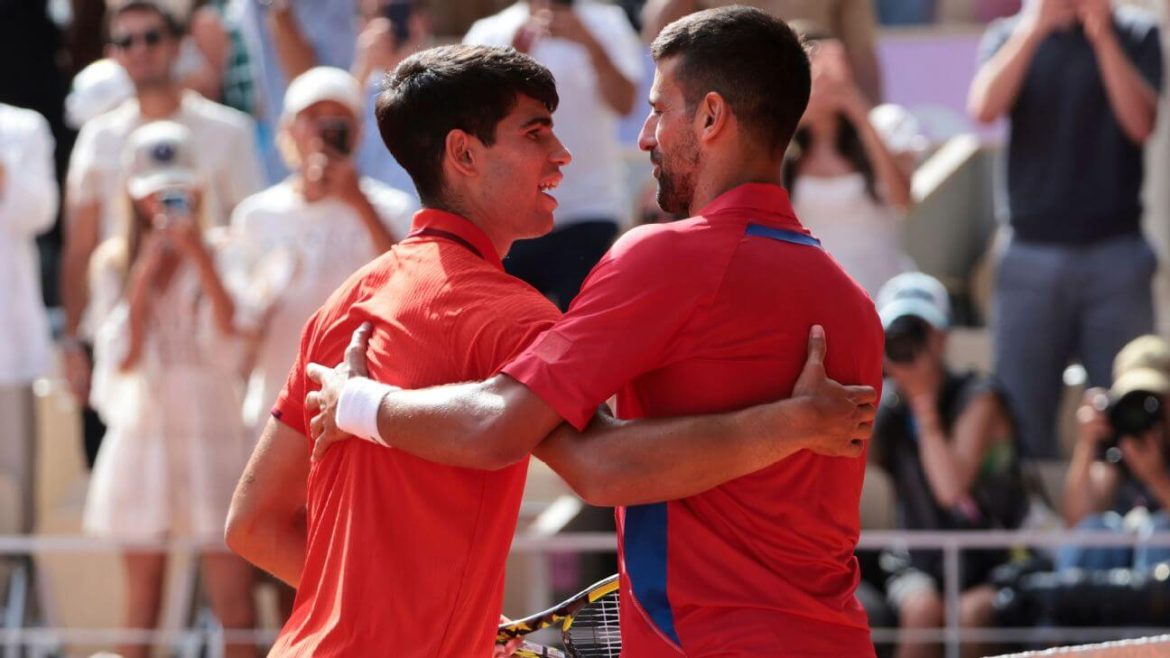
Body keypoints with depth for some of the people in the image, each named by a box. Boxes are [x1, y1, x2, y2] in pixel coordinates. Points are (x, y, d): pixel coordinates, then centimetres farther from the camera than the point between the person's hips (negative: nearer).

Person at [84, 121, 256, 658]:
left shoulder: (222, 253, 2)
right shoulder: (115, 261, 6)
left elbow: (230, 328, -14)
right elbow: (122, 356, -3)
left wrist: (197, 252, -18)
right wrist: (146, 272, -8)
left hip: (213, 432, -2)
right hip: (142, 432, 2)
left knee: (235, 602, -8)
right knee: (142, 601, 6)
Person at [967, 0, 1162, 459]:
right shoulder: (1010, 37, 9)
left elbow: (1141, 123, -8)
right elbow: (984, 108, -9)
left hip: (1115, 253, -1)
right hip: (1031, 254, 1)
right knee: (1020, 424, -1)